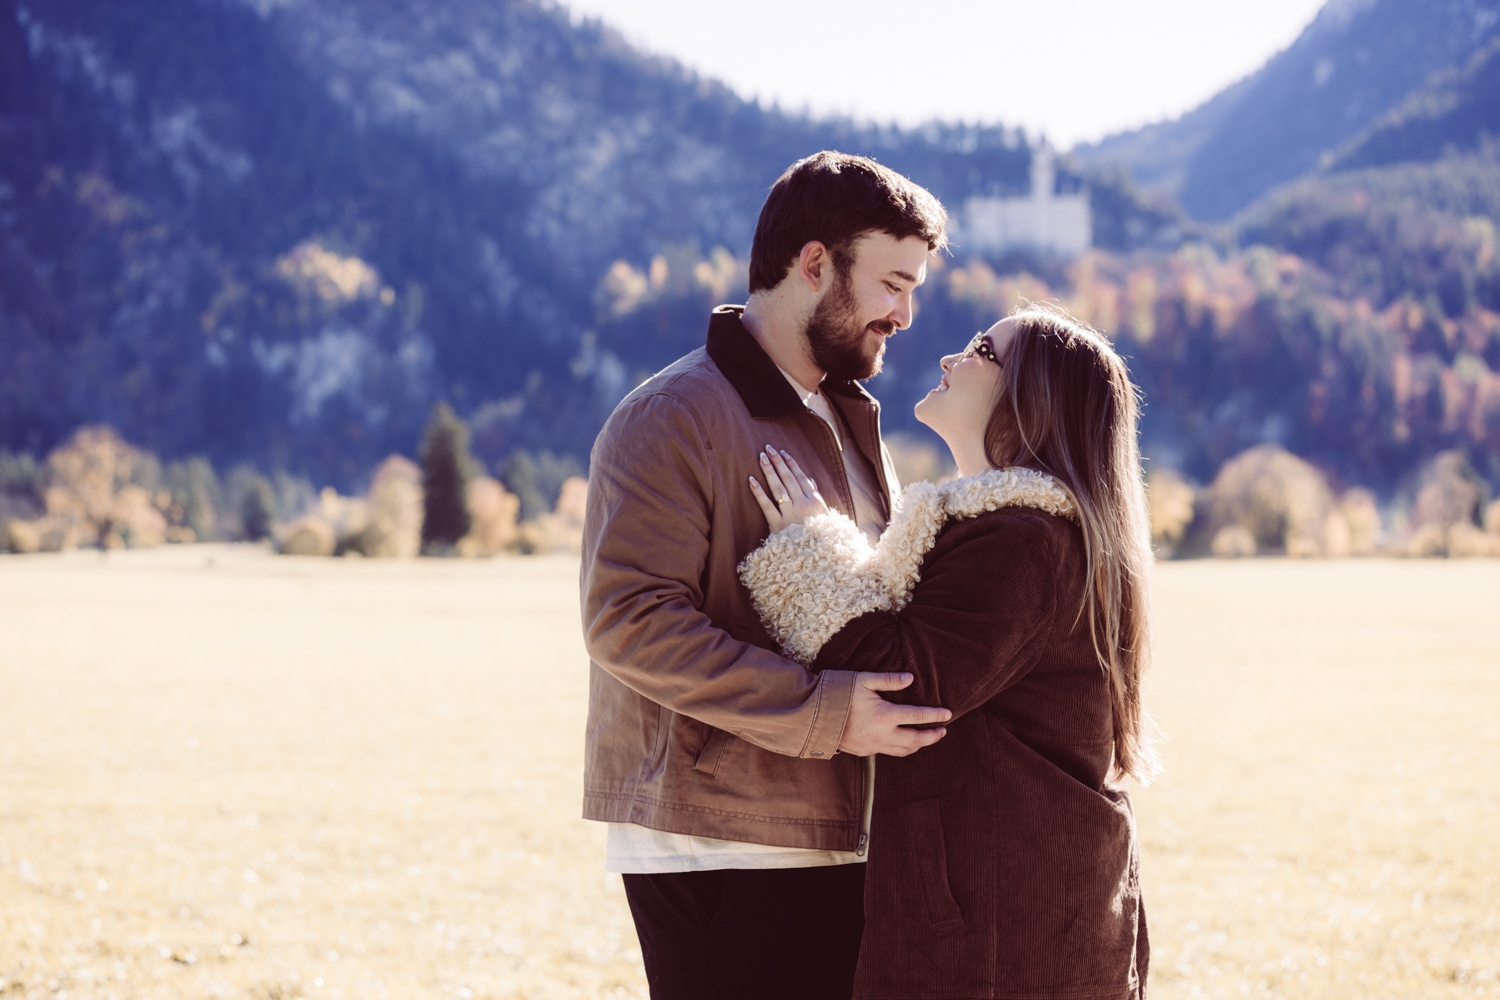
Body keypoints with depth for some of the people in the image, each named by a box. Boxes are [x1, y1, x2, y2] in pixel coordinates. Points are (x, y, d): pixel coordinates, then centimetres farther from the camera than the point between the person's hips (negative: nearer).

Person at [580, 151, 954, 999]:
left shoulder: (850, 422, 20)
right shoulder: (675, 418, -10)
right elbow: (630, 621, -21)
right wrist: (823, 712, -26)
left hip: (839, 847, 9)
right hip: (720, 856, -9)